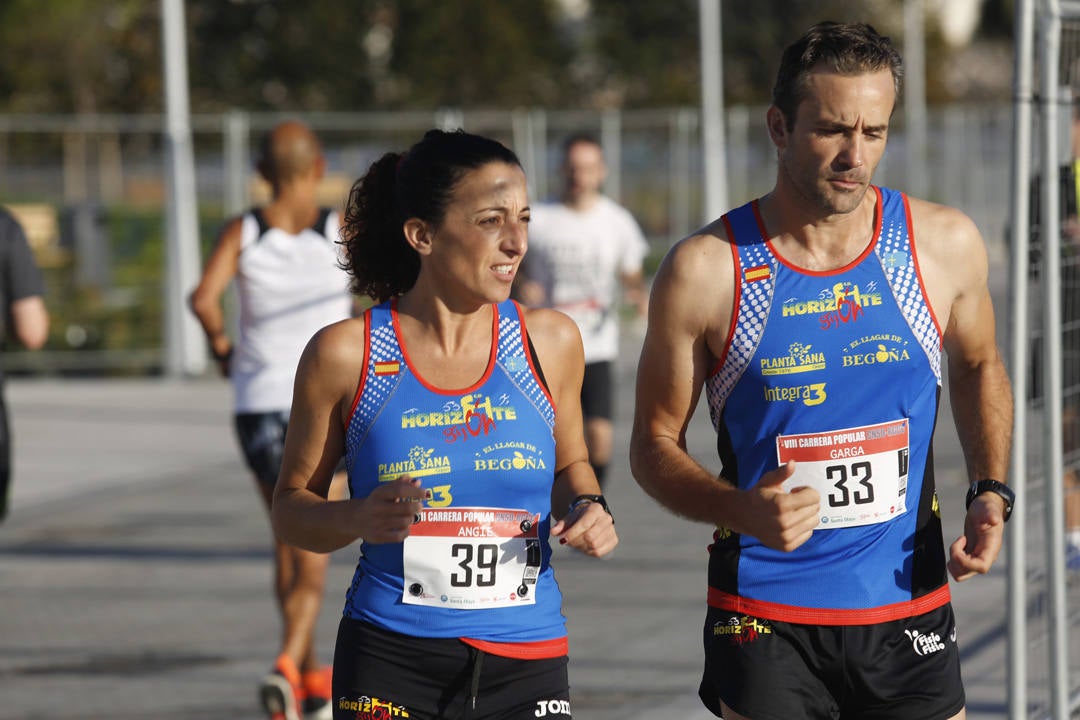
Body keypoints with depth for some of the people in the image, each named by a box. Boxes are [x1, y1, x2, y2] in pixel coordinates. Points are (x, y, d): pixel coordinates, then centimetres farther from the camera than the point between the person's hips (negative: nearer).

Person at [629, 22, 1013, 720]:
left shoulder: (945, 244, -1)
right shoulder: (707, 269, -9)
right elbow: (655, 441, -1)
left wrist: (991, 492, 3)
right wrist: (742, 510, -20)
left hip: (910, 610, 2)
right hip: (766, 619, -2)